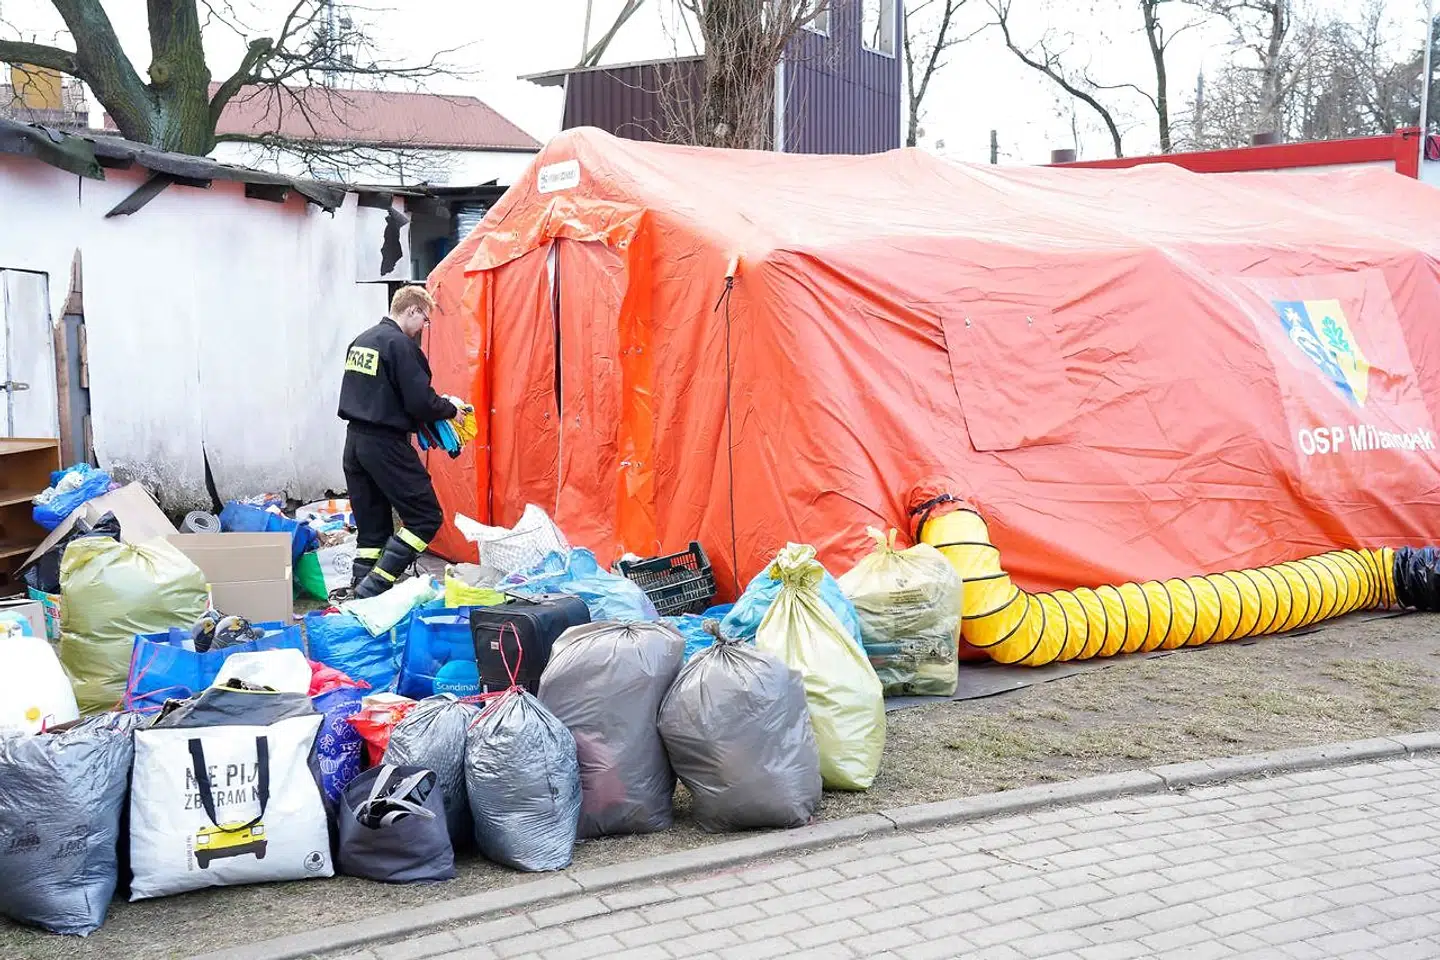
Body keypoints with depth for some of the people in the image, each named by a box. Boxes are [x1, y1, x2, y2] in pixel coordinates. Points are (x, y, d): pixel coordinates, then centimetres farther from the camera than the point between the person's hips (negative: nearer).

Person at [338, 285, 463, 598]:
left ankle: (361, 590, 11)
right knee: (425, 517, -2)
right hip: (385, 444, -9)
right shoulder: (401, 345, -13)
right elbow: (420, 402, -17)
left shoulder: (360, 341, 15)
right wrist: (450, 408, 2)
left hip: (354, 440, 9)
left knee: (371, 527, 13)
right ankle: (373, 587, -9)